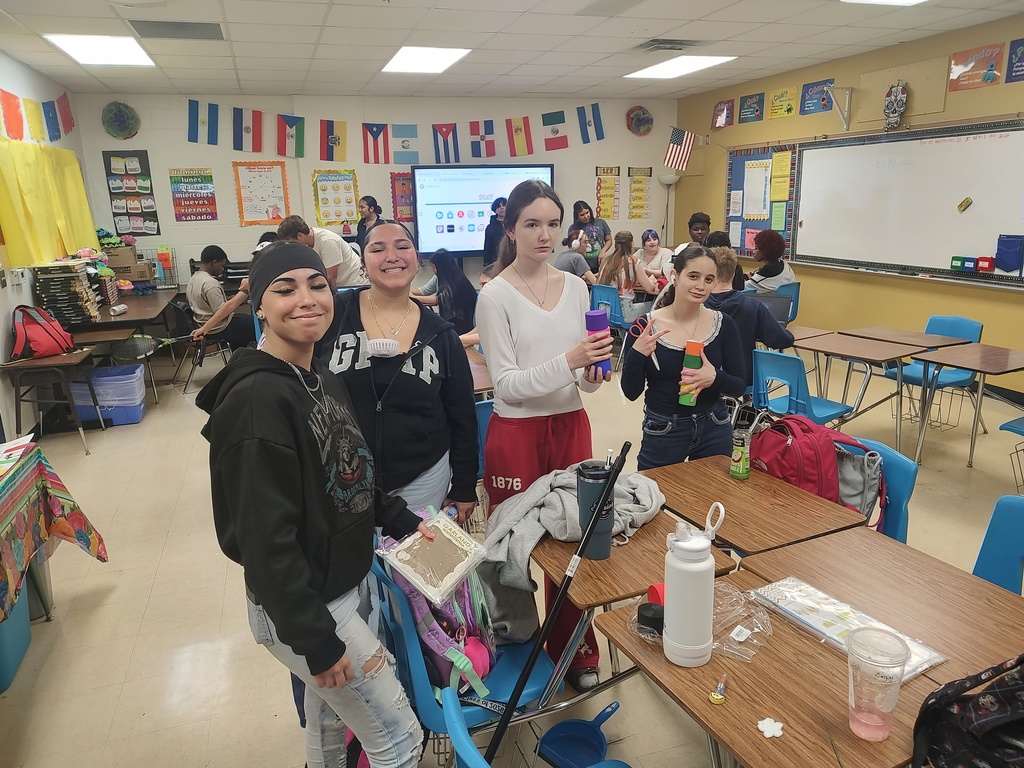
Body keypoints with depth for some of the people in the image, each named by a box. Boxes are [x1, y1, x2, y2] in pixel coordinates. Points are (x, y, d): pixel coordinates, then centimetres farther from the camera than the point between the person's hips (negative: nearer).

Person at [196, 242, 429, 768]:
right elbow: (266, 539, -25)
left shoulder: (323, 381, 3)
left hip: (344, 584, 8)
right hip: (298, 607, -8)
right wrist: (316, 638, -21)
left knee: (330, 719, 27)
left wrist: (400, 521, 7)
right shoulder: (257, 400, -26)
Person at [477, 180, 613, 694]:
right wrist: (568, 361, -26)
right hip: (517, 434, -4)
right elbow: (507, 384, -14)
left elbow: (586, 380, 8)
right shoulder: (496, 295, -9)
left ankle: (572, 650, 33)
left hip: (571, 426, 5)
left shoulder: (575, 287, 5)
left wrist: (594, 371, -15)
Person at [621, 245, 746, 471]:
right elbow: (631, 392, -8)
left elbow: (740, 386, -1)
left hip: (714, 429, 3)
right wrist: (637, 354, -25)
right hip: (662, 433, -2)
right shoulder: (645, 327, -11)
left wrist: (715, 378, -21)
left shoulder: (724, 324, -4)